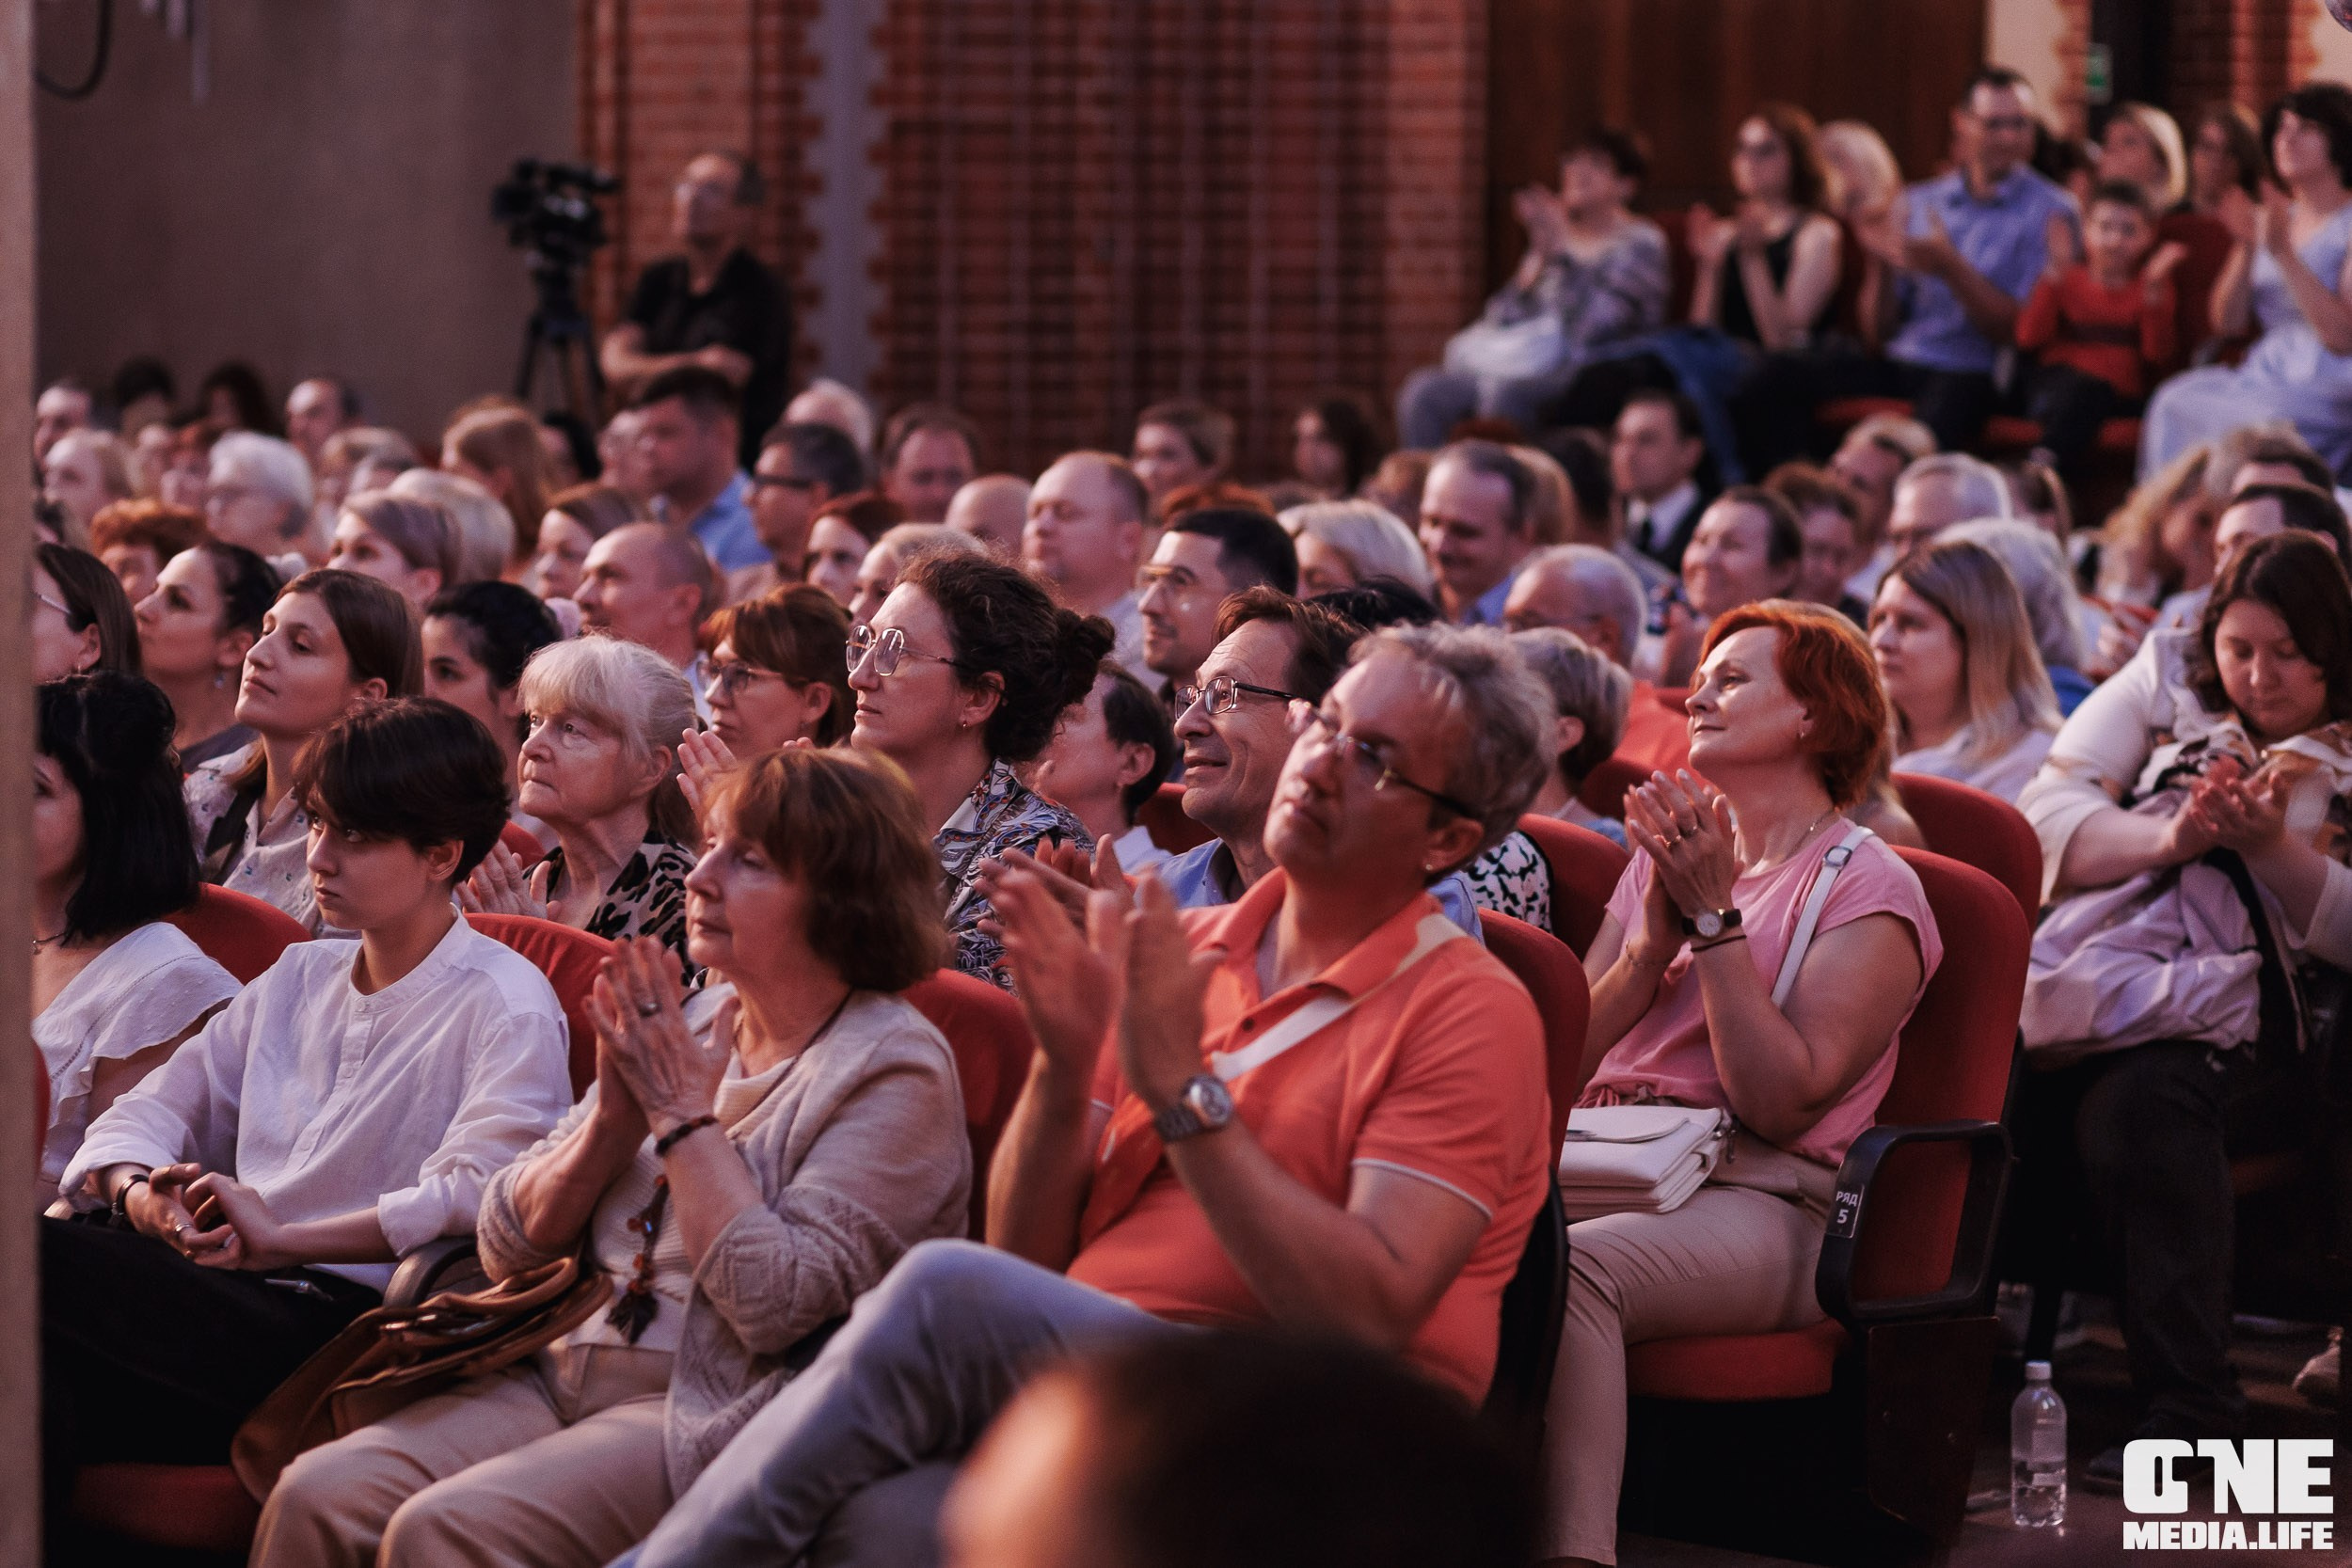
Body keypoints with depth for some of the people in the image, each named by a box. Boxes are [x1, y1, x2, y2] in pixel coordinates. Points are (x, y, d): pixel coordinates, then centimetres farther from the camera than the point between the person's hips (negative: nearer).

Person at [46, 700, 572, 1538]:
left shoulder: (504, 1007, 1)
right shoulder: (298, 979, 26)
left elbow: (477, 1194, -15)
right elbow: (155, 1108, 21)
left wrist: (282, 1240, -18)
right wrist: (140, 1192, -3)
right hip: (238, 1303, 6)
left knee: (34, 1257, -29)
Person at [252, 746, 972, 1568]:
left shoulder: (894, 1069, -6)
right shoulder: (690, 1022, 15)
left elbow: (780, 1302, -20)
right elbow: (508, 1245, 14)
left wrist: (686, 1114, -11)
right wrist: (616, 1119, -3)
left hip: (706, 1415, -7)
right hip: (560, 1375, 7)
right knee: (315, 1496, -17)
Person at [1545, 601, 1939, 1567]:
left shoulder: (1867, 888, 5)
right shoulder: (1666, 855, 25)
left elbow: (1781, 1102, -9)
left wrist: (1715, 916, -7)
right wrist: (1657, 939, 0)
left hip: (1754, 1201, -5)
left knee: (1563, 1266, -37)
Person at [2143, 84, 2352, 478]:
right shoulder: (2271, 217, 15)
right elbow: (2228, 322, 10)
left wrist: (2283, 253, -20)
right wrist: (2247, 248, -6)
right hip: (2263, 378, 6)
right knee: (2175, 403, -20)